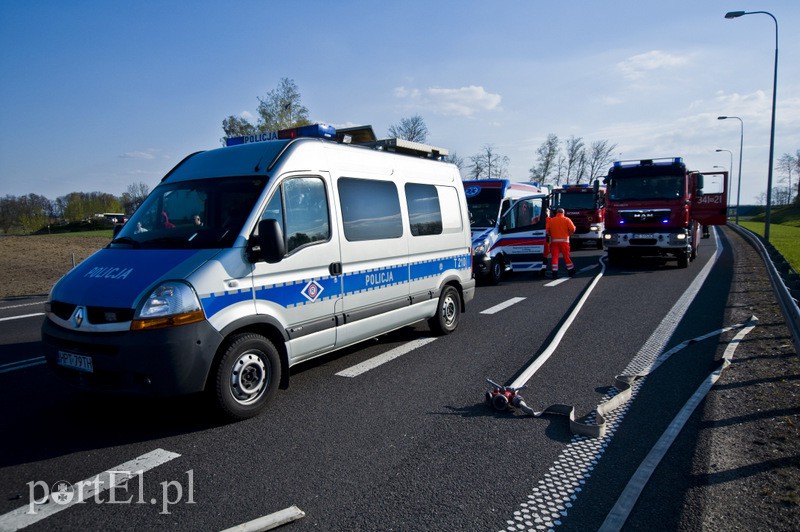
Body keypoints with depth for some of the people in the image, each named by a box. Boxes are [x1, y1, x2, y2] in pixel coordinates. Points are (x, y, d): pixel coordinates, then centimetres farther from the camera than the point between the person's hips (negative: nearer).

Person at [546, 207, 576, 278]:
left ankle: (555, 272, -6)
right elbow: (572, 229, -9)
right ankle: (571, 270, 18)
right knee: (566, 256, 8)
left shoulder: (551, 220, 6)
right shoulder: (567, 220, 1)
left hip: (554, 240, 1)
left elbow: (547, 231, 0)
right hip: (564, 240, -1)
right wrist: (569, 234, 7)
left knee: (555, 257, 0)